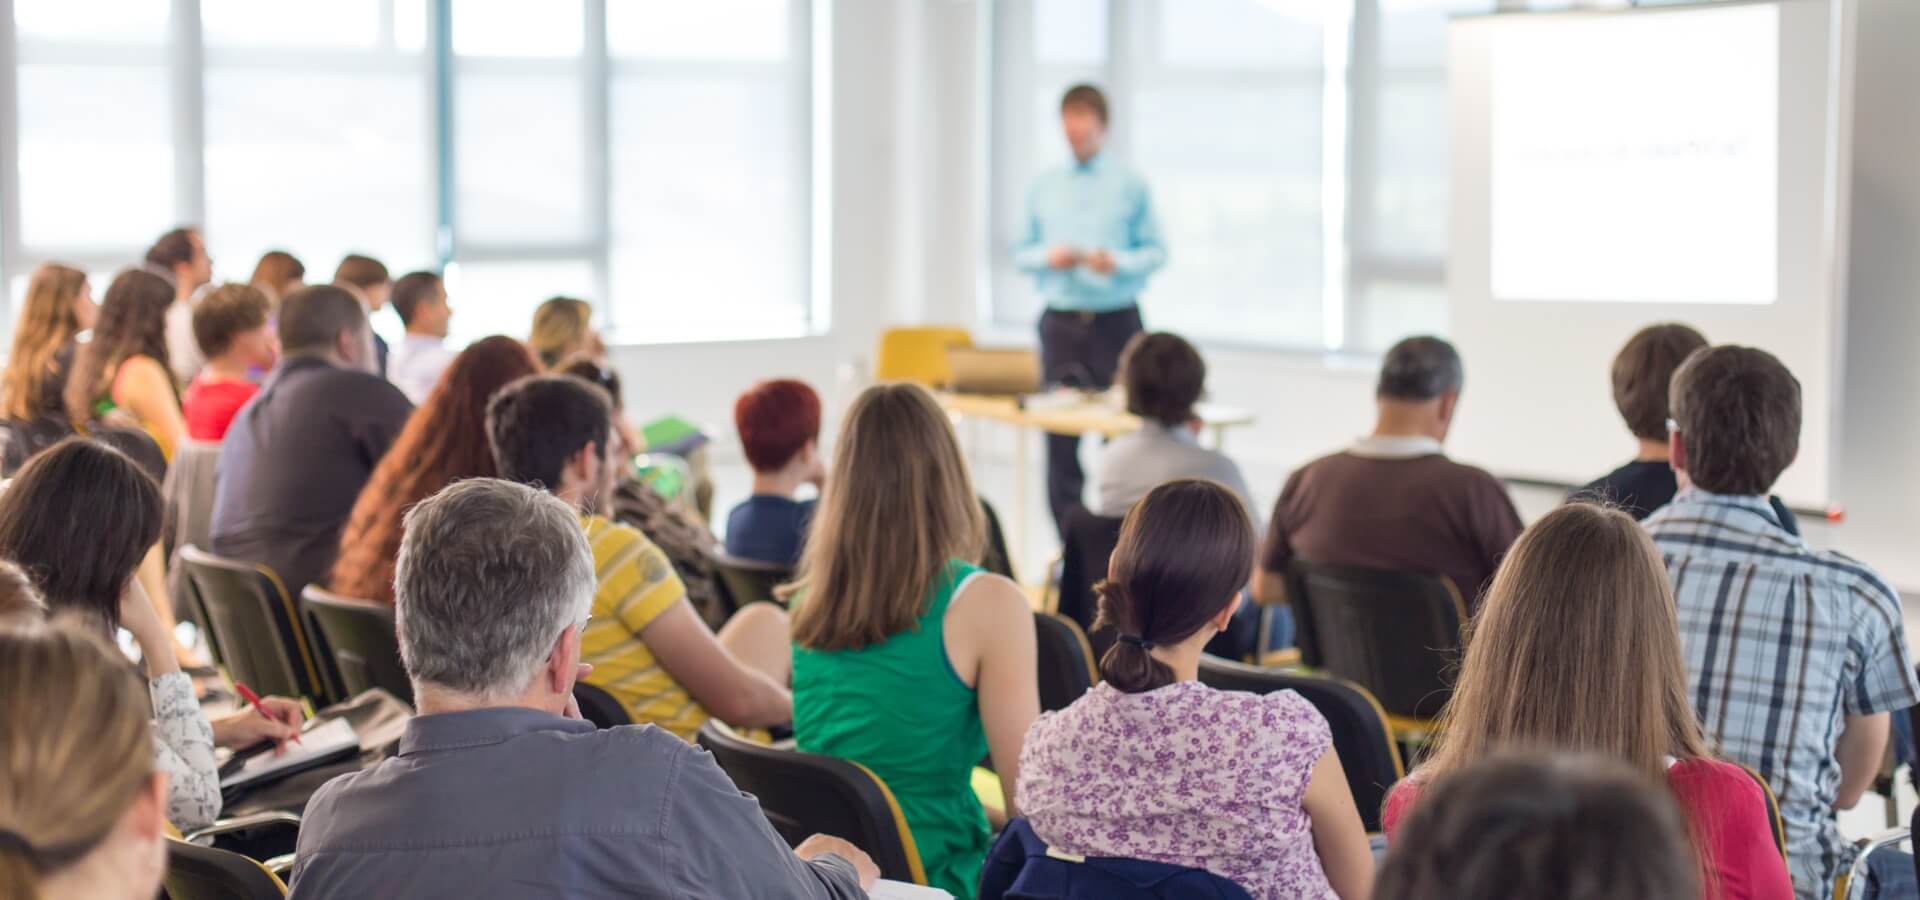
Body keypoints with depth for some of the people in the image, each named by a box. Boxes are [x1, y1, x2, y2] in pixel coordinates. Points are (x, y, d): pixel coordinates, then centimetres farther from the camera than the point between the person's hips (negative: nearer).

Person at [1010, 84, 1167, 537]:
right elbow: (1021, 253, 13)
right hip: (1061, 324, 2)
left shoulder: (1130, 185, 3)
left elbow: (1156, 251, 3)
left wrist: (1117, 262, -15)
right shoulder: (1043, 186, 10)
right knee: (1060, 439, -1)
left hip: (1116, 322, -2)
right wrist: (1048, 257, -8)